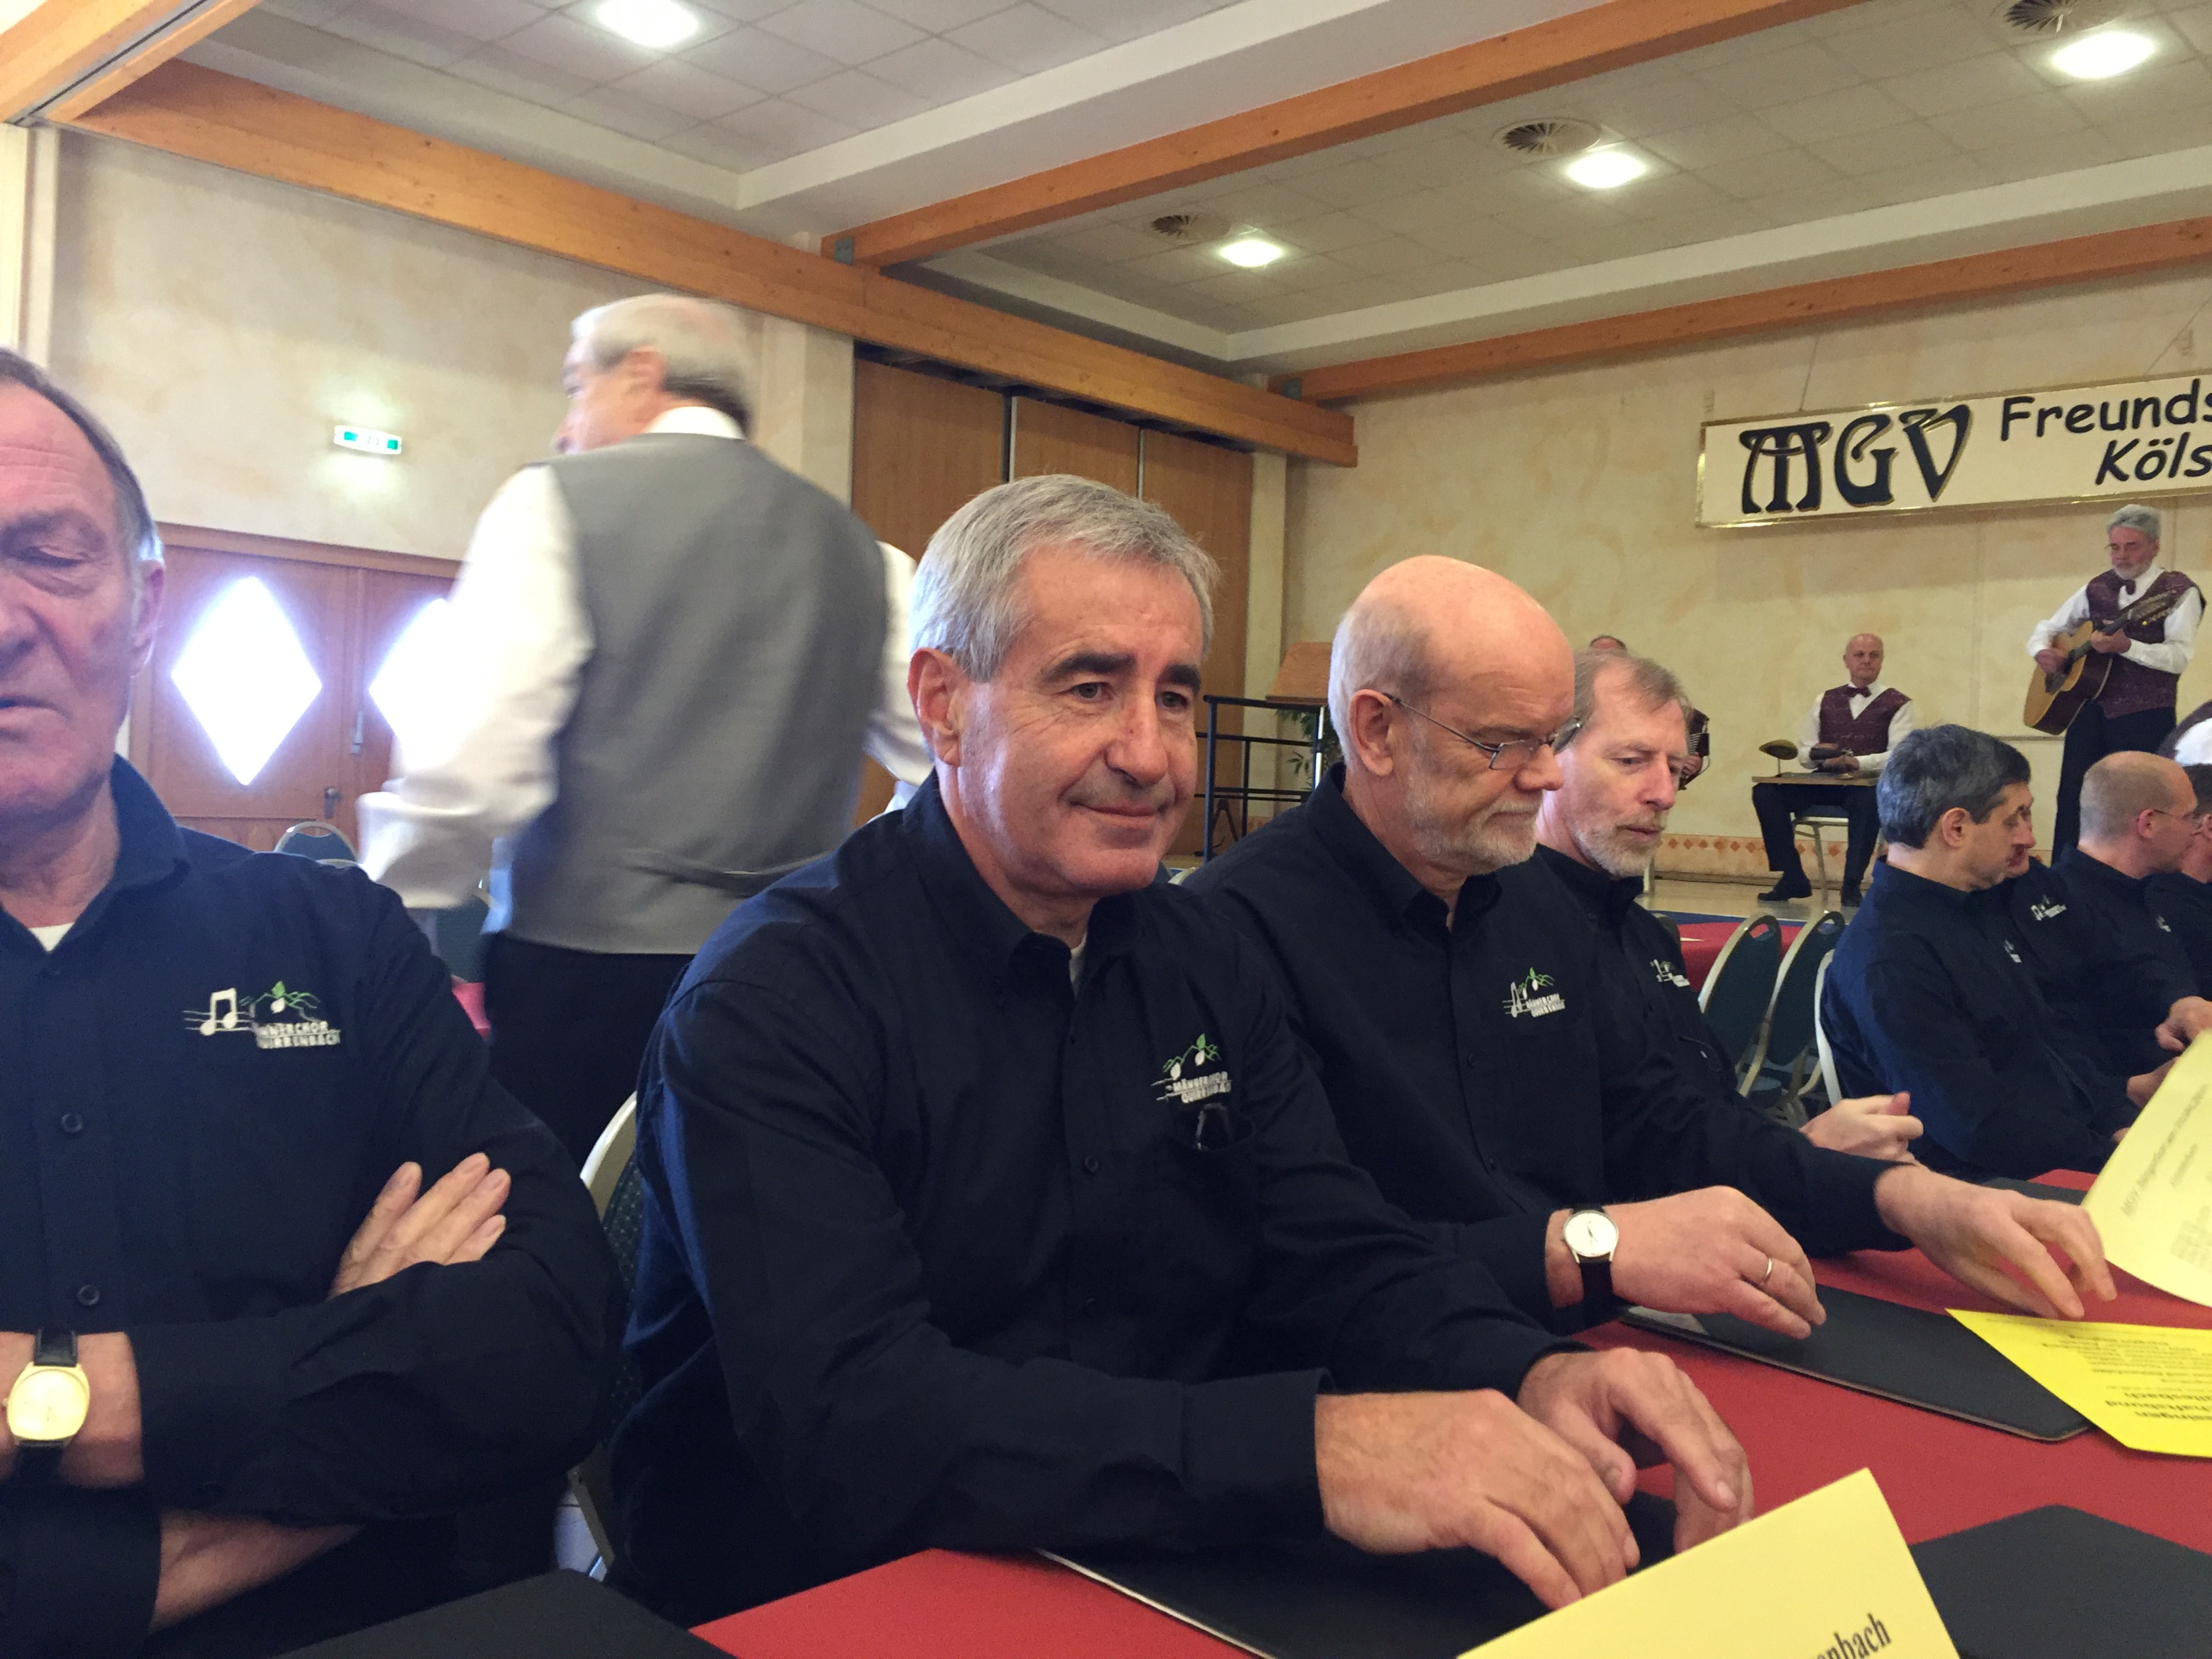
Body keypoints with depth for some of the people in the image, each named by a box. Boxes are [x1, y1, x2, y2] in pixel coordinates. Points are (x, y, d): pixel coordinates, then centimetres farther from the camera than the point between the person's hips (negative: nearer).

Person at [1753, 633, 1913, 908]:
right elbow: (1804, 752, 18)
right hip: (1824, 783, 4)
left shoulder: (1898, 704, 7)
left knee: (1868, 800, -40)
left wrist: (1855, 762, -21)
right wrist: (1816, 753, -7)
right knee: (1764, 792, -19)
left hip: (1869, 785, -4)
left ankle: (1852, 885, -27)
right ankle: (1792, 879, -13)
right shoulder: (1825, 701, 20)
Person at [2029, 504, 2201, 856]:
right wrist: (2042, 652, -3)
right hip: (2090, 710, 5)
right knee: (2072, 803, 1)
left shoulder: (2179, 592, -2)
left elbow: (2179, 657, -15)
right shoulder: (2096, 588, 13)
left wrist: (2125, 646, -30)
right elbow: (2045, 629, 20)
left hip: (2145, 719, -4)